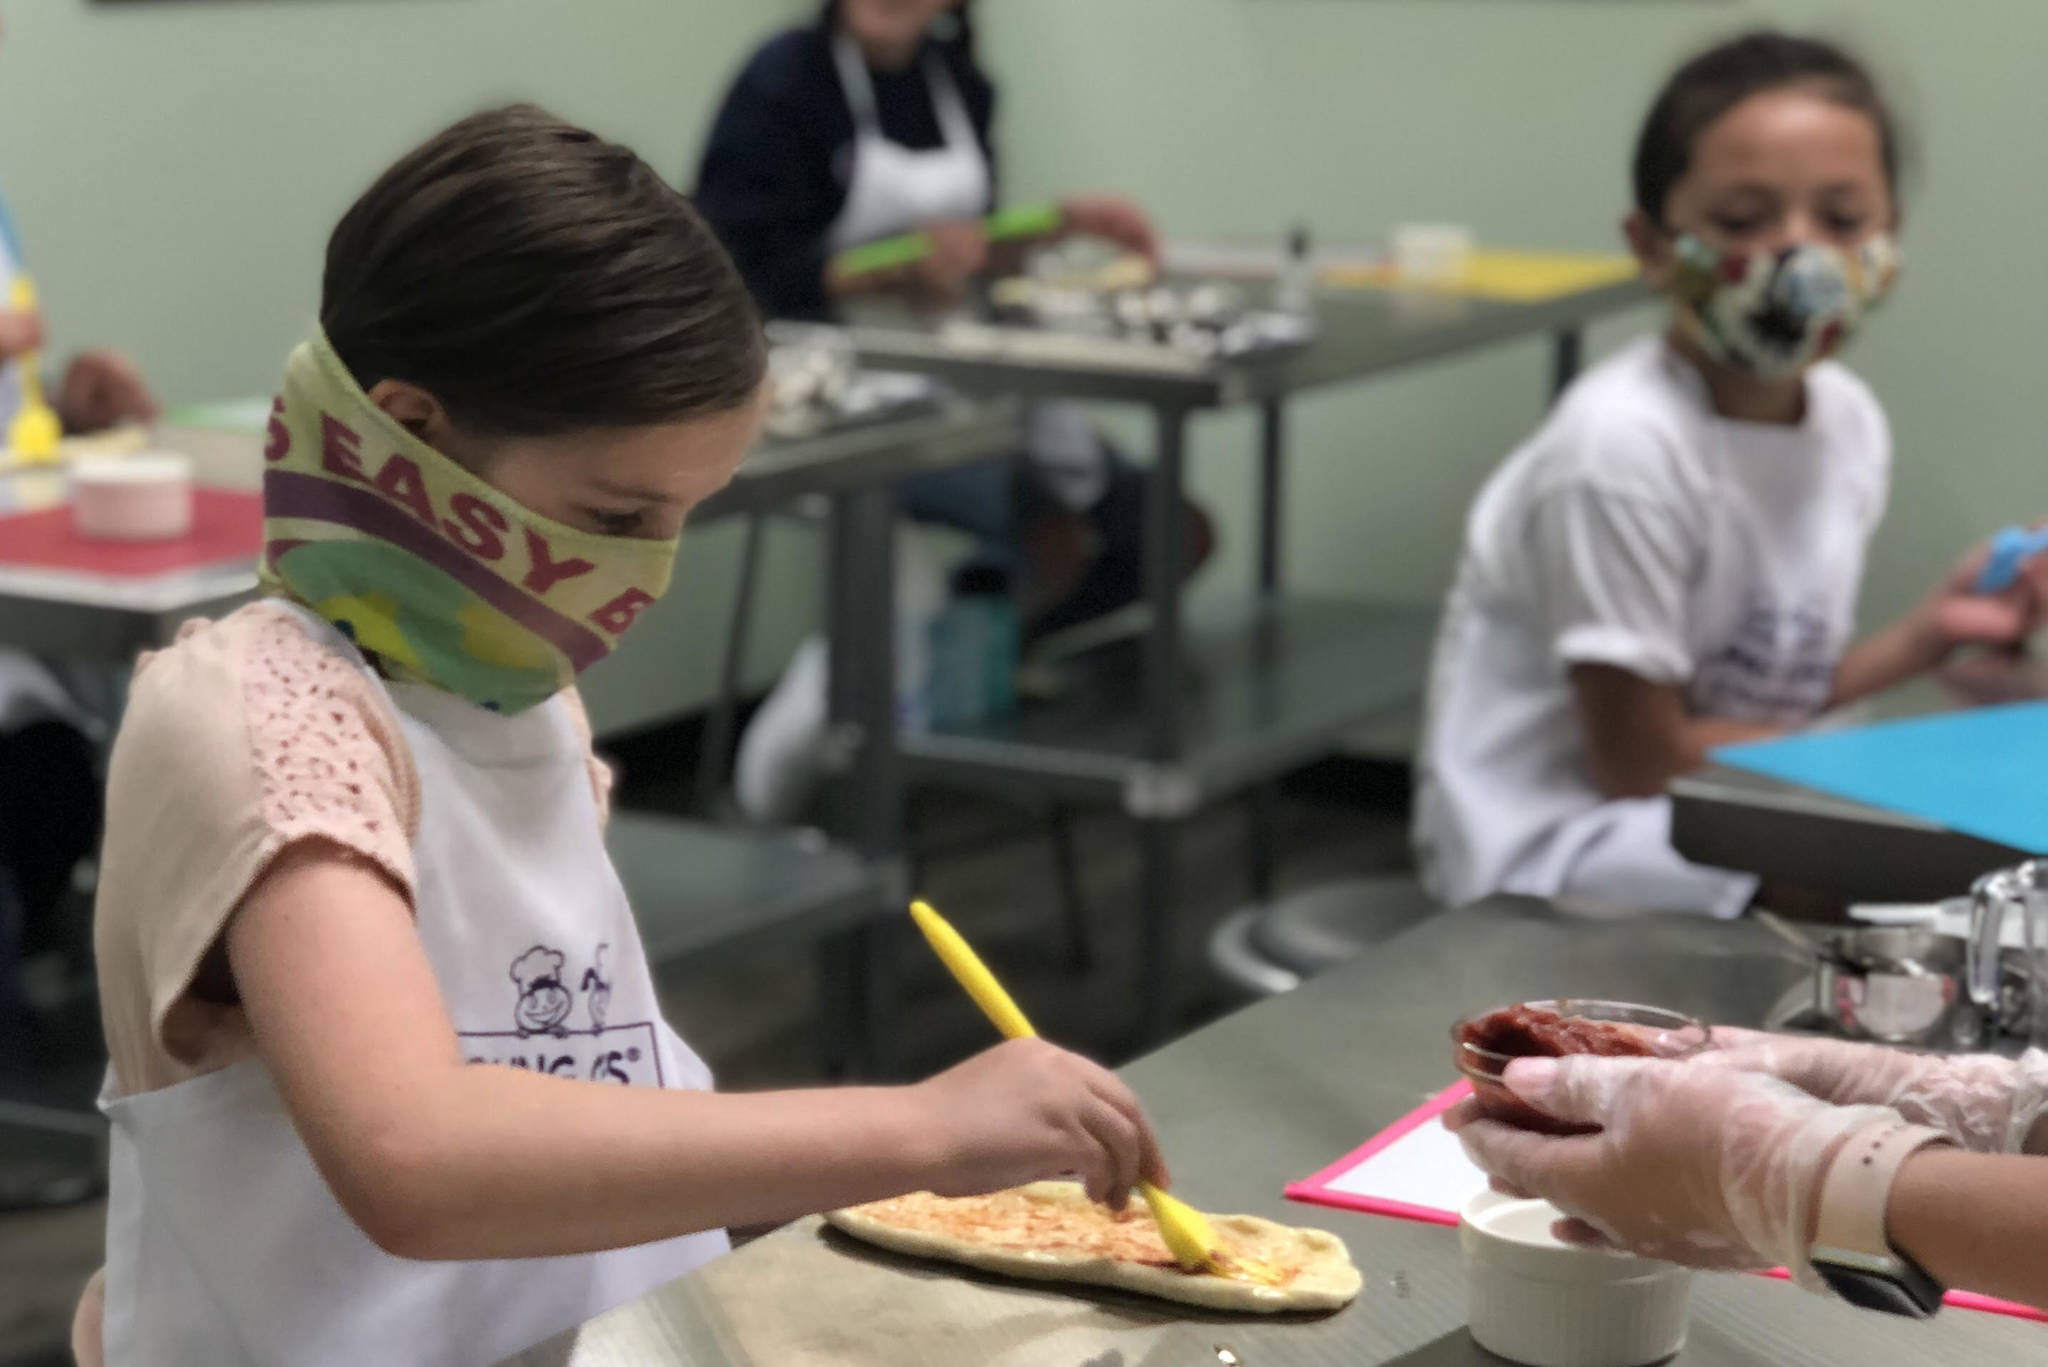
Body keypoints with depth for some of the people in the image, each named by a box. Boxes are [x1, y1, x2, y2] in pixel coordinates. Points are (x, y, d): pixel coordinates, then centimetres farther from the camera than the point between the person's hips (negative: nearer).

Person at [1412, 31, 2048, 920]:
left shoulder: (1848, 422, 1)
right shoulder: (1621, 446, -23)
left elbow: (1761, 700, 8)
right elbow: (1640, 762, -18)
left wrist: (1927, 632, -4)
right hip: (1556, 841, -8)